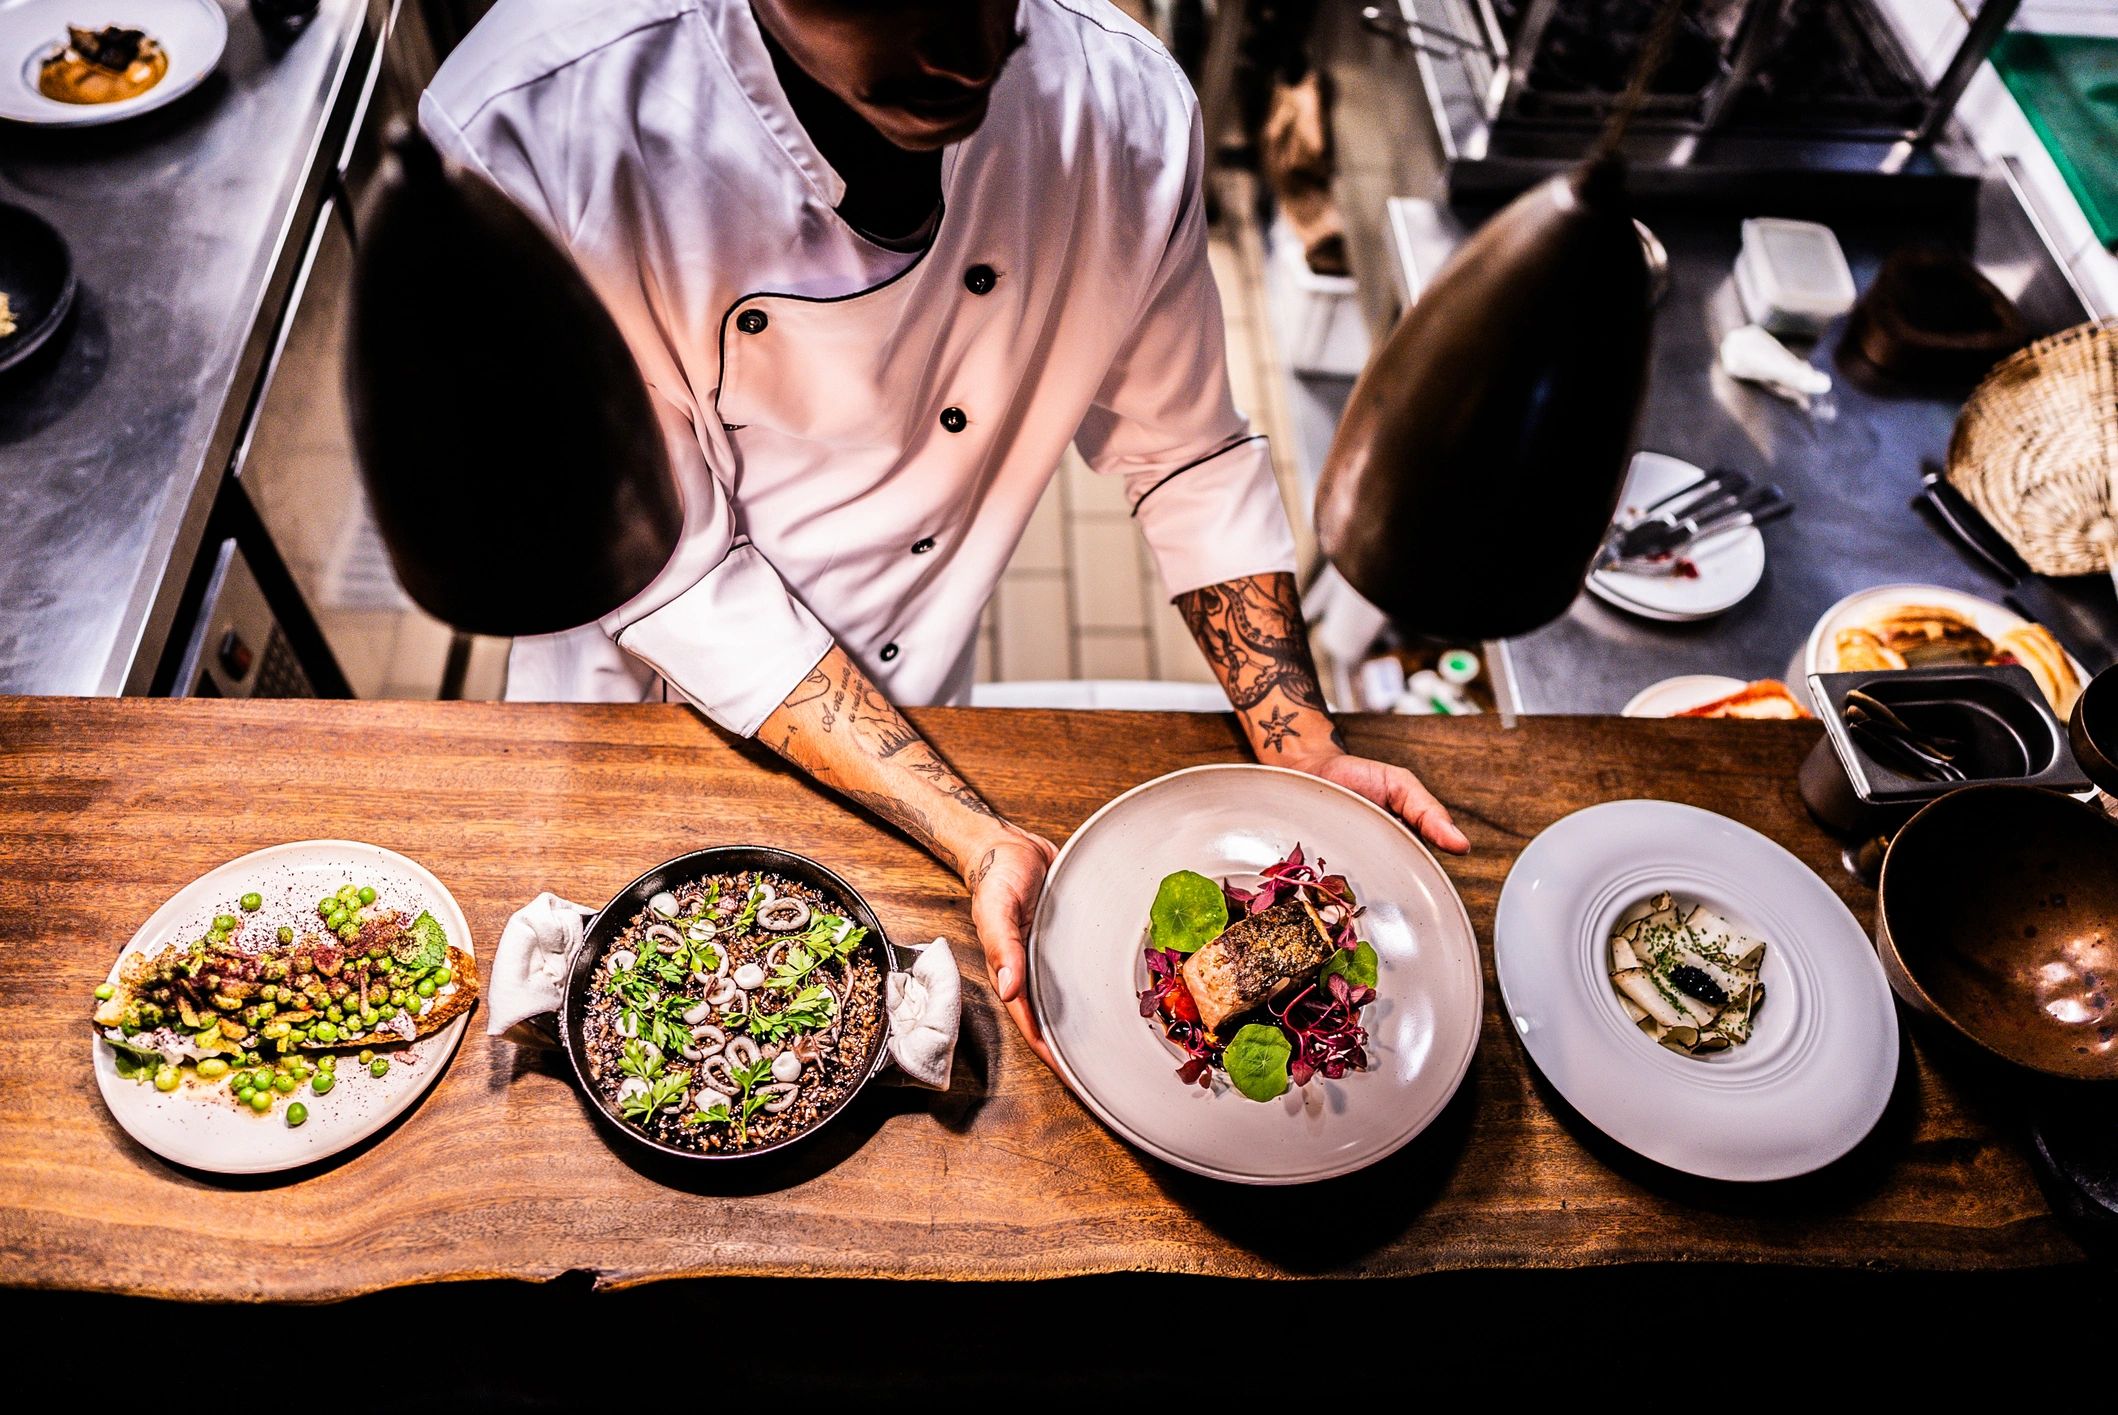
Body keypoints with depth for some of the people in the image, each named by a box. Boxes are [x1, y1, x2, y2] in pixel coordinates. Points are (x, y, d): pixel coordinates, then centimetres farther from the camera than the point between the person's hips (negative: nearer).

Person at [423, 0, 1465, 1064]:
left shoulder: (1127, 108, -23)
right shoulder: (530, 136, -34)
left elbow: (1185, 456, -9)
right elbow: (674, 576, -27)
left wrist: (1303, 754, -17)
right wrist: (981, 841, -33)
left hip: (908, 713, 2)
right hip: (639, 698, -1)